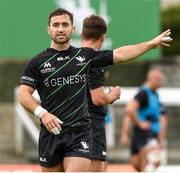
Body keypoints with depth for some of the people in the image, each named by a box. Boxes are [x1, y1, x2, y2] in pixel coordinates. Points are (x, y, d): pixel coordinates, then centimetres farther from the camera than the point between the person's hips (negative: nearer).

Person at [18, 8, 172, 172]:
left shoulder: (85, 55, 9)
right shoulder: (37, 62, 2)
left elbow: (119, 54, 13)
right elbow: (24, 94, -2)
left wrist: (152, 43, 12)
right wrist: (42, 113, -17)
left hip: (80, 133, 0)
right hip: (50, 133, 0)